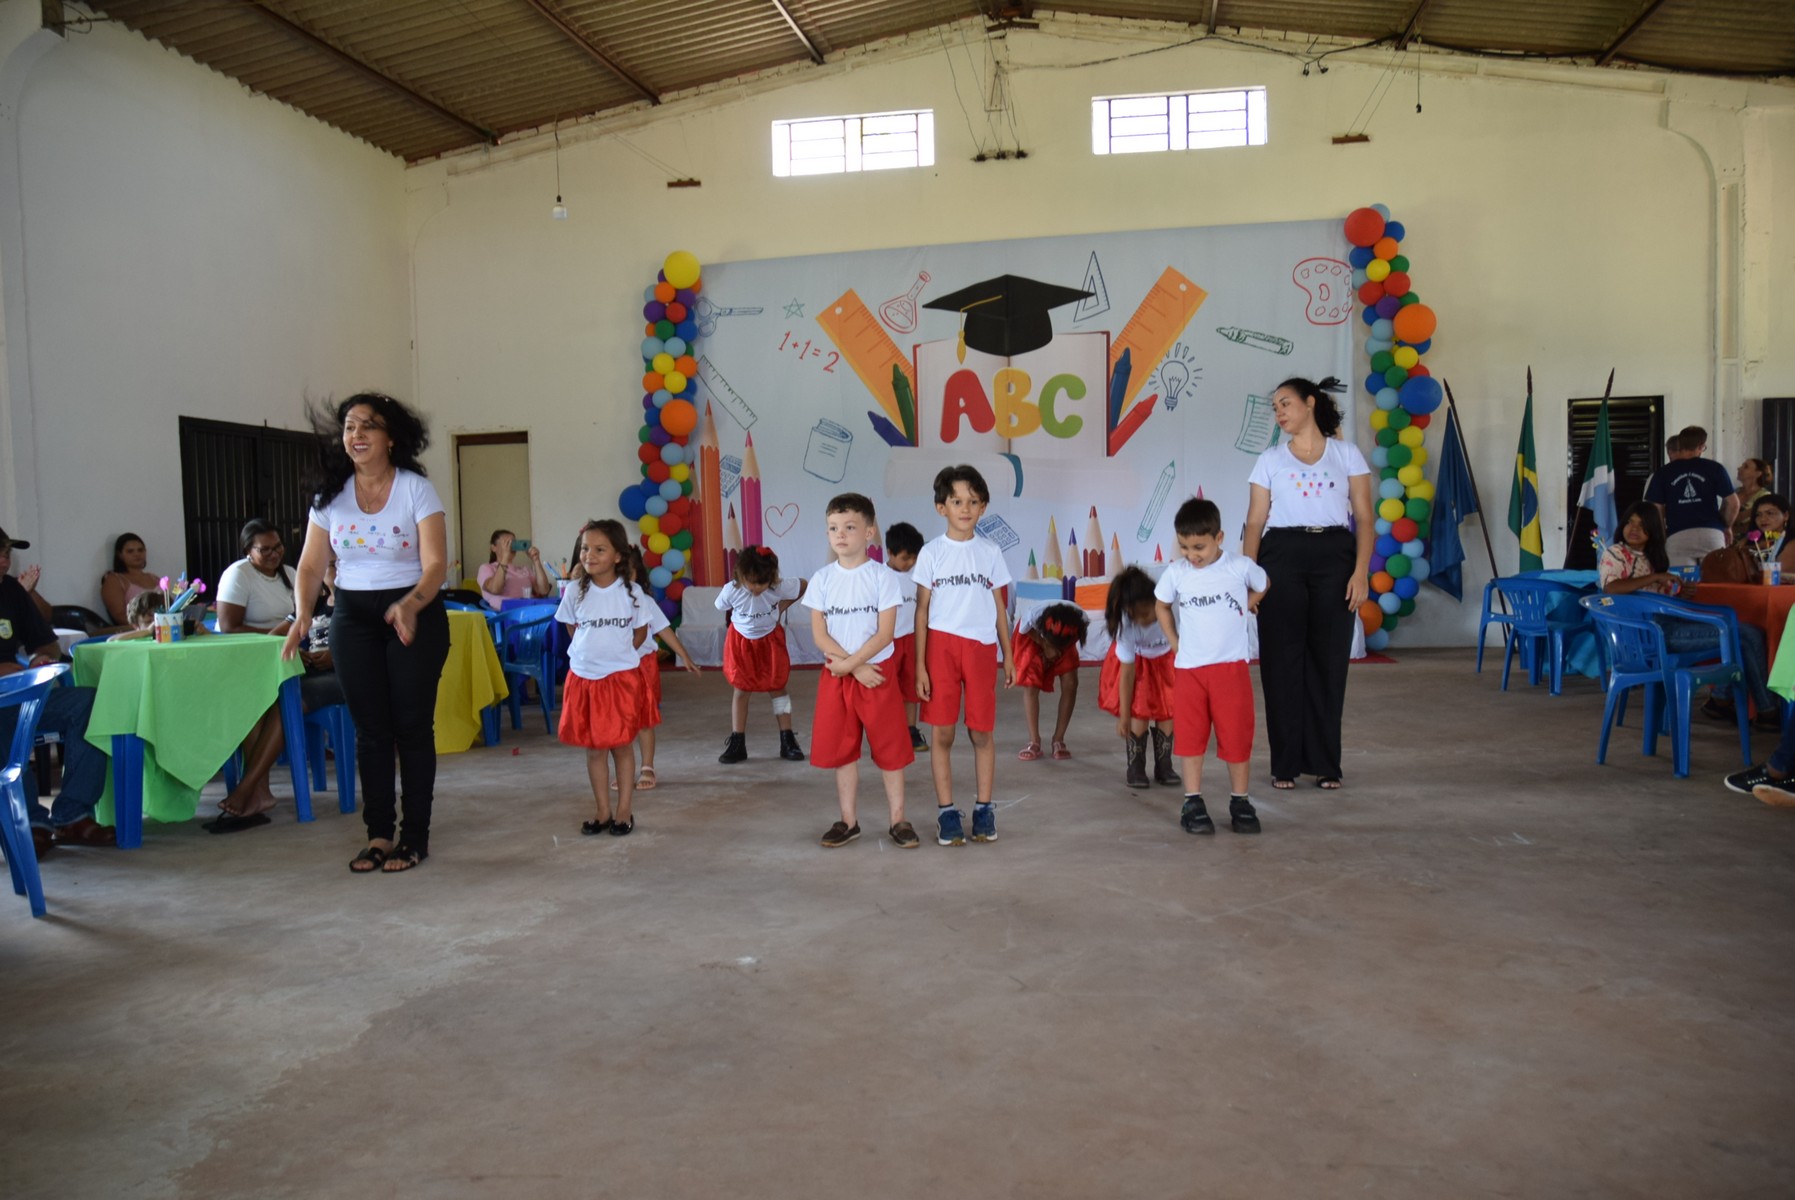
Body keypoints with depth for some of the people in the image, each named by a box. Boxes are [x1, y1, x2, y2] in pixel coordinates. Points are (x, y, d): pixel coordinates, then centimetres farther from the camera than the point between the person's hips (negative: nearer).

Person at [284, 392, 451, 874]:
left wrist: (410, 606, -33)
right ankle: (378, 834, 16)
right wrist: (302, 615, -14)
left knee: (412, 725, 0)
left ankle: (415, 836, 10)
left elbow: (435, 565, -15)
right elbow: (311, 565, 4)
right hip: (353, 616, 4)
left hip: (414, 614, -4)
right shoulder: (329, 495, 3)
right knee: (370, 728, 7)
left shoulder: (416, 489, -8)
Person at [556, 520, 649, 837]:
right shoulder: (575, 591, -3)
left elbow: (640, 631, 6)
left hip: (621, 677, -2)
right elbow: (572, 628, 11)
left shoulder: (631, 591, -6)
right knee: (594, 749, 8)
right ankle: (603, 812, 19)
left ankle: (624, 812, 15)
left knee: (622, 746, 5)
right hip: (583, 677, 2)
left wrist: (618, 653, 0)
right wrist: (592, 652, 4)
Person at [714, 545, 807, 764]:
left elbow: (804, 585, -10)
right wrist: (744, 622, -5)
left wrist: (783, 606, -11)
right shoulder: (731, 591, -27)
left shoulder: (780, 588, -28)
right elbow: (723, 608, -4)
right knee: (741, 690, 3)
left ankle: (787, 741, 11)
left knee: (778, 687, 4)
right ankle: (737, 743, 9)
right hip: (741, 642, 0)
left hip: (770, 641, 0)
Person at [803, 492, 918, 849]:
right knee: (840, 749, 9)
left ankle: (898, 820, 15)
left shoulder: (883, 576, -6)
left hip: (878, 672, -3)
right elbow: (820, 635, -4)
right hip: (836, 676, 3)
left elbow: (885, 633, -11)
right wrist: (858, 669, -14)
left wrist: (849, 663, -18)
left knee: (890, 748, 4)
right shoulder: (822, 579, 1)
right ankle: (848, 820, 21)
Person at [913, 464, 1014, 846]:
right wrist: (919, 664, -3)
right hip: (941, 645, -1)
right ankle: (946, 812, 11)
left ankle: (983, 809, 17)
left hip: (982, 647, 1)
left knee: (981, 732, 5)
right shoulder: (931, 553, 1)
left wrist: (1008, 657, 9)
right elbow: (922, 610, 2)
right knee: (942, 732, 1)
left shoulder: (991, 552, 6)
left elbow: (999, 608, 11)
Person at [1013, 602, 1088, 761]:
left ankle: (1058, 740, 0)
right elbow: (1027, 631, -17)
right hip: (1033, 637, -1)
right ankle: (1034, 742, -3)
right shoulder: (1033, 618, -43)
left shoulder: (1081, 622, -38)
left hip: (1064, 641, 2)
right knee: (1031, 686, -12)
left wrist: (1058, 650, -25)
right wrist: (1046, 646, -26)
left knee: (1070, 684, -13)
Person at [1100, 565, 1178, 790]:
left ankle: (1163, 767, 11)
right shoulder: (1126, 625, -34)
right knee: (1139, 712, -10)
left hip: (1166, 660, 1)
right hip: (1137, 662, -1)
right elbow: (1127, 672, -25)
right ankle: (1135, 767, 3)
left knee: (1166, 711, -3)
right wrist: (1123, 716, -19)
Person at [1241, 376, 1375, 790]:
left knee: (1329, 659, 2)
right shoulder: (1270, 460, 10)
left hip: (1334, 557, 0)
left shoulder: (1347, 454, 8)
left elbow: (1365, 518, 3)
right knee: (1282, 659, 0)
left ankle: (1325, 763, 13)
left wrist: (1361, 570, -9)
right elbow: (1255, 522, 6)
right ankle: (1285, 763, 10)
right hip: (1281, 557, 0)